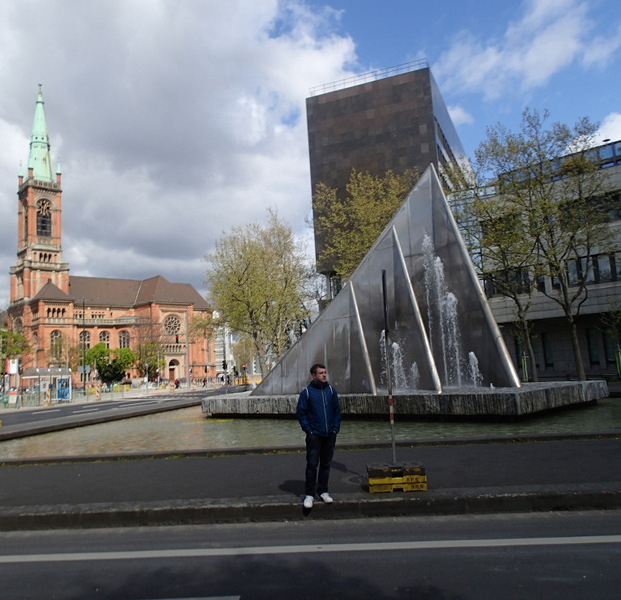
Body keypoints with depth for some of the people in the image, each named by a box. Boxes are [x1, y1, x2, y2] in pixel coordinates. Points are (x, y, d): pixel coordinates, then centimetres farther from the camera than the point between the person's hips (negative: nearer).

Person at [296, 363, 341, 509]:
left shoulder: (331, 390, 5)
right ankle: (309, 494, 7)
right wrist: (308, 430, -9)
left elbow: (337, 410, 11)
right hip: (314, 435, -4)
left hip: (330, 435, 4)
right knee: (312, 465, -3)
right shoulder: (306, 392, -5)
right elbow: (300, 413, -3)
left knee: (326, 464, 12)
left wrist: (335, 428, 2)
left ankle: (323, 491, 24)